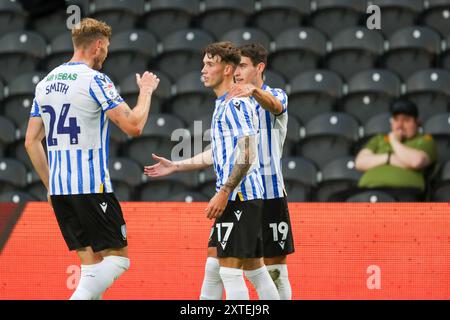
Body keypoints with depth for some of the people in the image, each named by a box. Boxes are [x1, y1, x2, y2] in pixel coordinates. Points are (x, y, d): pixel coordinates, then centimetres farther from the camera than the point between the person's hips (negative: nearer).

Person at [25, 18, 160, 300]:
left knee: (91, 261, 11)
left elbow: (31, 141, 15)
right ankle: (79, 297, -21)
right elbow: (134, 126, -14)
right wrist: (146, 91, 3)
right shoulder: (95, 81, -9)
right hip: (91, 186, -7)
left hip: (58, 187, 8)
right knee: (118, 257, -3)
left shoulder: (46, 83, 13)